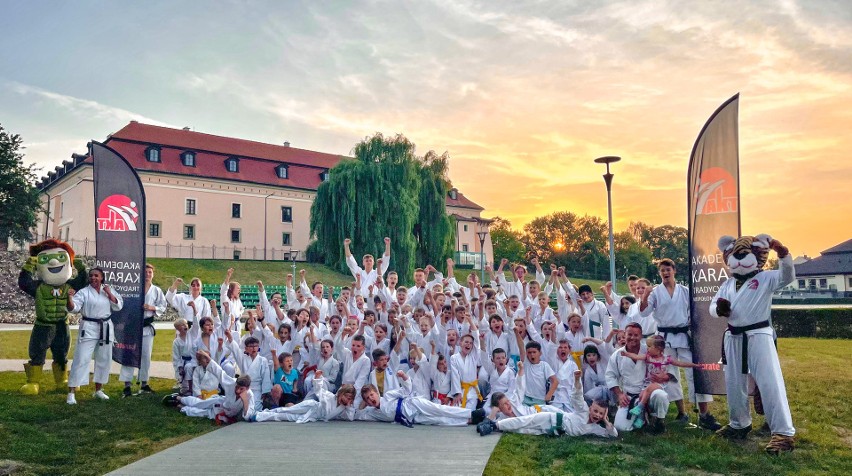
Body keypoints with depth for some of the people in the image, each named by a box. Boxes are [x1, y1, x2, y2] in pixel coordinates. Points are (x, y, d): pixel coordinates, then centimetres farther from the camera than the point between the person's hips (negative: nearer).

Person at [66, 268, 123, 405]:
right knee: (81, 360, -9)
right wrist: (69, 297, -38)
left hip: (106, 328, 4)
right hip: (89, 328, -4)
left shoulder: (108, 289, 5)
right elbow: (73, 308, -19)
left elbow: (118, 306, 1)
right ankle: (71, 393, -3)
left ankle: (98, 390, 27)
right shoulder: (84, 292, -7)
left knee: (104, 360, 12)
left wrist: (109, 294, -10)